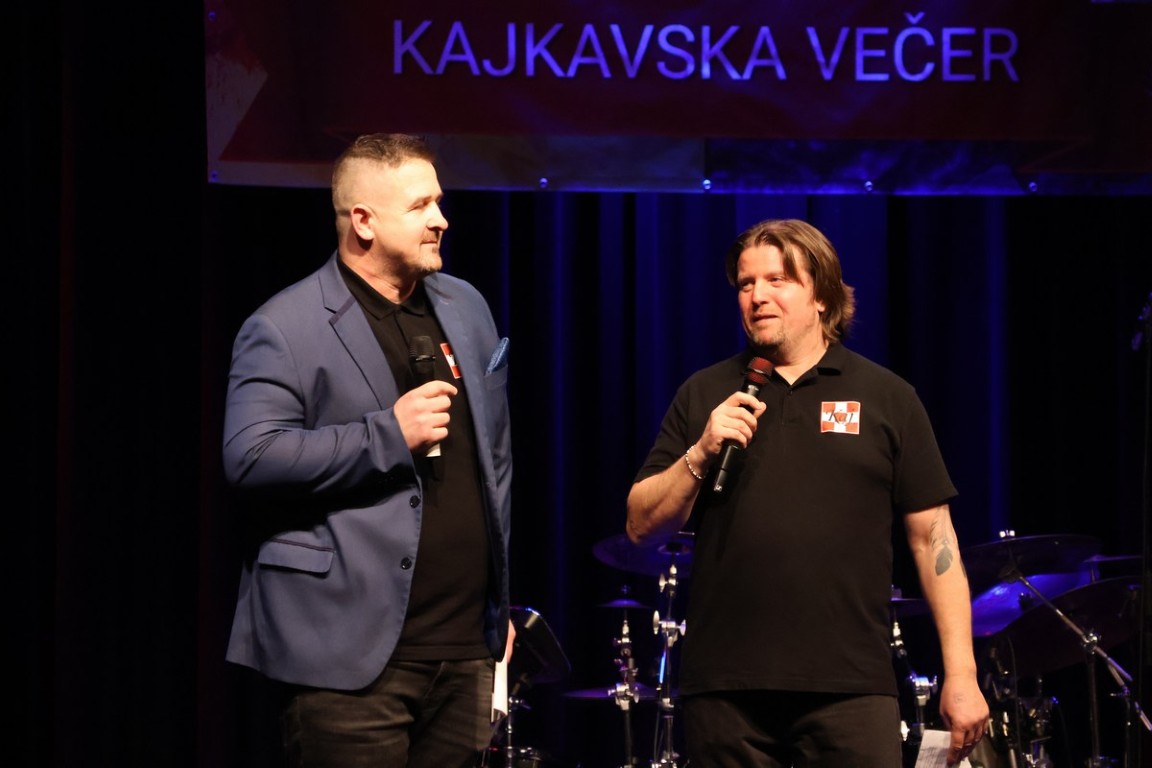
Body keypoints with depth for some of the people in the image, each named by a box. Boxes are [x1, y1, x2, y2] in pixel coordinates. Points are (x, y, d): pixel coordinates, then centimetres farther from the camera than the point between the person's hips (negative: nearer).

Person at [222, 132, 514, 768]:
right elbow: (250, 458, -15)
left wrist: (499, 604, 21)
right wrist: (389, 434, -18)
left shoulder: (466, 308, 15)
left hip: (466, 649, 6)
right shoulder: (283, 328, -5)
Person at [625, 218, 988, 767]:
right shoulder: (704, 396, 12)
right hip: (725, 688, 2)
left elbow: (933, 538, 5)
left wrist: (961, 674, -1)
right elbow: (642, 527, 9)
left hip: (850, 685, -2)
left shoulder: (886, 399, 7)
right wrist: (700, 454, -8)